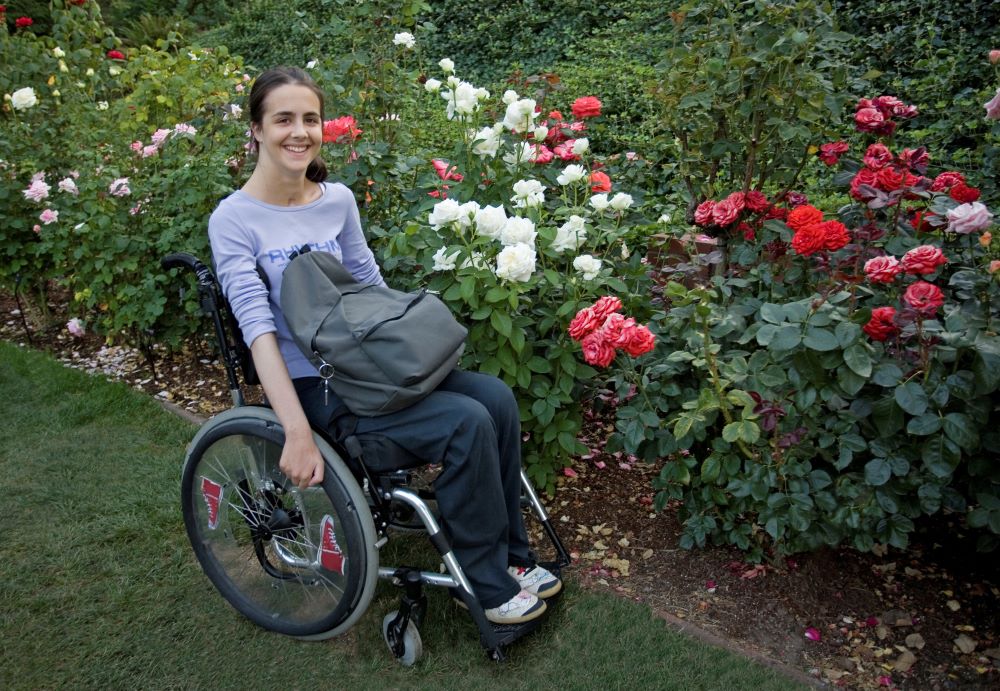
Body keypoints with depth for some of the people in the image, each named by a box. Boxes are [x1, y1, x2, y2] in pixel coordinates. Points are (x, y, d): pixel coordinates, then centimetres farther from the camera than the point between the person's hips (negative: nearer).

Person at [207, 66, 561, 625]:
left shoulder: (338, 200, 6)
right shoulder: (234, 219, -11)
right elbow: (258, 328, -20)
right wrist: (298, 433, -27)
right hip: (313, 385, -6)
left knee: (496, 397, -12)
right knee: (467, 424, -22)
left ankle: (510, 554, 4)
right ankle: (489, 586, -3)